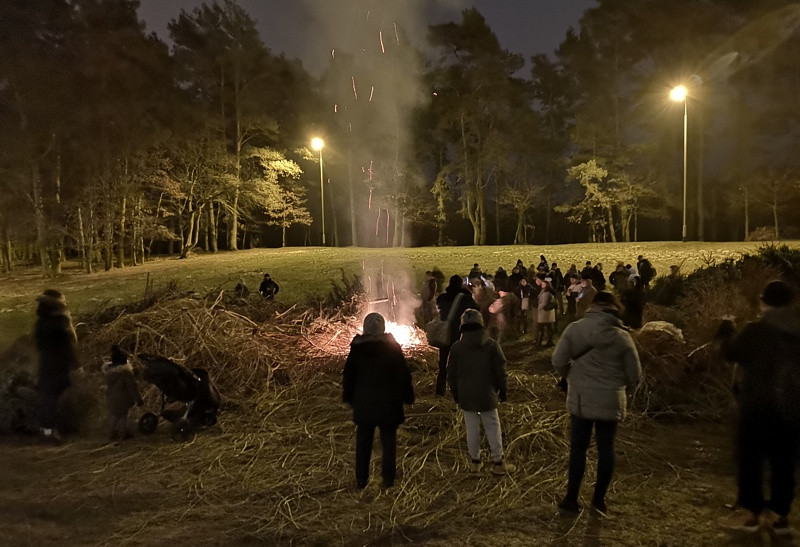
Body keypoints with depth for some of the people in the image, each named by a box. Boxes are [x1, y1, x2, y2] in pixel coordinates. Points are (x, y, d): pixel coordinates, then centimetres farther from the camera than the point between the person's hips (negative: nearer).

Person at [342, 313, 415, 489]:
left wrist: (348, 397, 17)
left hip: (363, 403, 2)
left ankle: (361, 480, 19)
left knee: (363, 442, 13)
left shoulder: (357, 348, -4)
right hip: (388, 403, -2)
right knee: (388, 442, 10)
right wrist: (407, 396, 5)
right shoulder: (392, 347, -10)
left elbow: (349, 374, 5)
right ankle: (388, 479, 15)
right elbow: (403, 374, -6)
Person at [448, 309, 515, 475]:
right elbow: (500, 371, -6)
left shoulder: (456, 347, -4)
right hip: (487, 395, -2)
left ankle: (475, 461, 21)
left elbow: (451, 374, 2)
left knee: (472, 429, 12)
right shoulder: (491, 345, -9)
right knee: (493, 428, 8)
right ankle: (498, 463, 15)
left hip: (466, 396, 2)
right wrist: (502, 392, 7)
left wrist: (456, 396, 13)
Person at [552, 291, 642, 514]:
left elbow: (558, 360, -9)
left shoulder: (575, 328, -8)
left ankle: (571, 499, 18)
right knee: (606, 449, 15)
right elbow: (634, 374, -2)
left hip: (581, 399, 0)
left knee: (578, 448, 11)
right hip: (611, 401, 1)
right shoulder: (622, 337, -7)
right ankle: (599, 499, 25)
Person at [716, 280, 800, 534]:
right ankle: (779, 514, 18)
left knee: (750, 458, 4)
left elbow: (730, 352, -4)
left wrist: (726, 329, 13)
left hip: (759, 405, -6)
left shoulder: (756, 330, -14)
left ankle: (749, 512, 8)